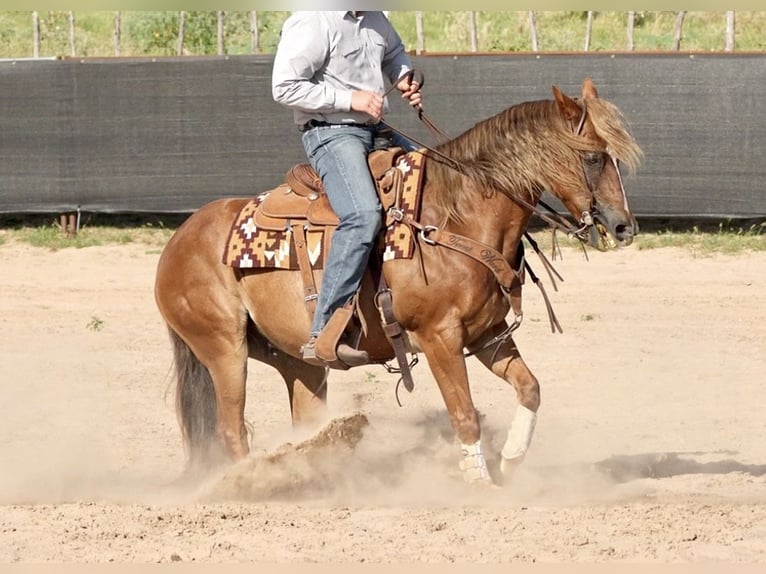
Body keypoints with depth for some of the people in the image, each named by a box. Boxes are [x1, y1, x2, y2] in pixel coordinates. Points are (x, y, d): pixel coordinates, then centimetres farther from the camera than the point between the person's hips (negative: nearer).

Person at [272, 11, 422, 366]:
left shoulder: (373, 18, 11)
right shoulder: (311, 22, -16)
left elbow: (394, 54, 31)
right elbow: (285, 88, -19)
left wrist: (404, 78, 8)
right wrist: (349, 100, -21)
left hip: (376, 131, 10)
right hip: (332, 133, -10)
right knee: (363, 215, -31)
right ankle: (322, 335, -35)